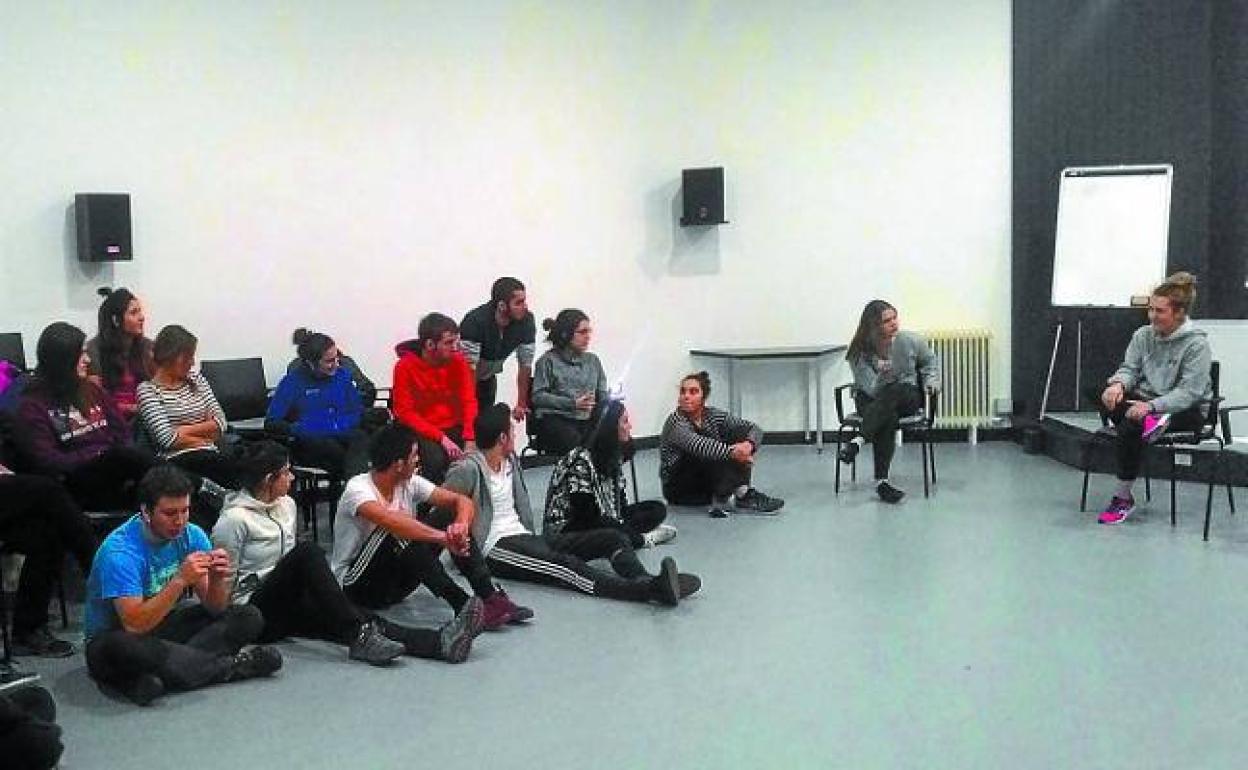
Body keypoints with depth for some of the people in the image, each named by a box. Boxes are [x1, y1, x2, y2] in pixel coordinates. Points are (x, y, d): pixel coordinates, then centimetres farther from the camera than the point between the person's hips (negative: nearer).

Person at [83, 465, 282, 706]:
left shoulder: (191, 536, -7)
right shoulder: (120, 551, -25)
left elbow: (215, 609, -7)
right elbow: (134, 625, -33)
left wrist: (218, 580, -29)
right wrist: (180, 581, -38)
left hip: (162, 626, 6)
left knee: (248, 618, -9)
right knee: (124, 648, -42)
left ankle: (158, 677, -27)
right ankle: (232, 666, -25)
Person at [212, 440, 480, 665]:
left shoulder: (286, 504, 13)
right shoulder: (234, 520, -10)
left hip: (287, 607, 7)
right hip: (255, 612, -7)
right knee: (307, 551, -31)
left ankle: (440, 642, -43)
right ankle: (360, 638, -38)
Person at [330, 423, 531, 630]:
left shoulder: (410, 483, -2)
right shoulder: (358, 489, -23)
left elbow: (461, 501, -6)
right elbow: (392, 520, -43)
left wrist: (461, 525, -29)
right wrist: (445, 538, -47)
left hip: (394, 580, 7)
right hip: (356, 585, -6)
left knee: (448, 516, -11)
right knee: (397, 533, -35)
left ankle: (491, 597, -17)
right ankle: (465, 607, -34)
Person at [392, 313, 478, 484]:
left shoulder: (458, 361, -4)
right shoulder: (405, 367, -13)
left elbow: (469, 402, -5)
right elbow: (405, 413, -11)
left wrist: (469, 440, -21)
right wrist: (441, 438, -20)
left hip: (455, 427, 3)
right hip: (422, 431, -3)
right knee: (436, 459, -31)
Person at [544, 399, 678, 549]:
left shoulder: (614, 455, 4)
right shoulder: (581, 460, -23)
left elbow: (621, 502, 7)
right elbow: (587, 516, -23)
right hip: (567, 531, -9)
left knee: (658, 508, 3)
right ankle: (643, 539, -11)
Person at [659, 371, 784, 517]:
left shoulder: (713, 415, -2)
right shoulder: (675, 423, -19)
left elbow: (754, 429, -8)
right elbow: (697, 445, -40)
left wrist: (749, 444, -31)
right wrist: (732, 452, -50)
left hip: (709, 483, 6)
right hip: (680, 489, -6)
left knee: (740, 433, -10)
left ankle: (741, 492, -22)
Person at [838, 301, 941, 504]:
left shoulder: (910, 341, -5)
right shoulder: (859, 352, -10)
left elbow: (930, 360, 17)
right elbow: (871, 389, -16)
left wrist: (931, 381, 1)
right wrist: (882, 377, -36)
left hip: (907, 396, 1)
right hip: (871, 399, -1)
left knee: (895, 390, -38)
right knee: (888, 418, -38)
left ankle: (857, 441, -46)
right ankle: (881, 481, -40)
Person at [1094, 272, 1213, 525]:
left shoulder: (1197, 344, -14)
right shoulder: (1143, 335, 5)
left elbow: (1190, 392, -21)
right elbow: (1130, 368, 5)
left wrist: (1151, 405, -34)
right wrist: (1118, 384, -21)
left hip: (1186, 410, -6)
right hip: (1145, 401, 6)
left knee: (1130, 428, -31)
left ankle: (1123, 499, -18)